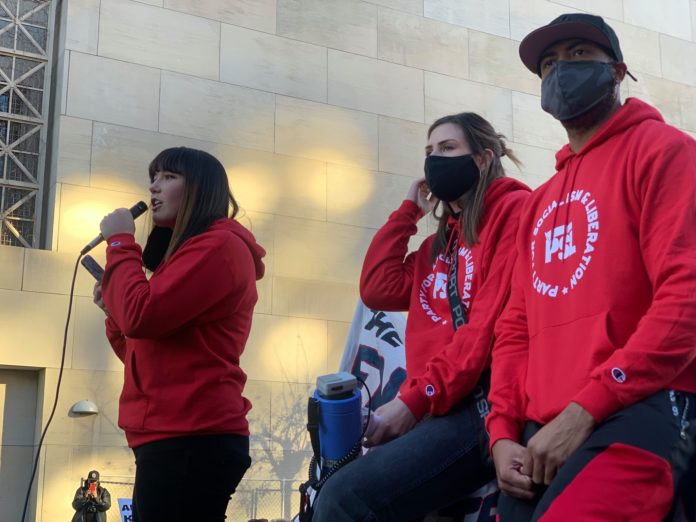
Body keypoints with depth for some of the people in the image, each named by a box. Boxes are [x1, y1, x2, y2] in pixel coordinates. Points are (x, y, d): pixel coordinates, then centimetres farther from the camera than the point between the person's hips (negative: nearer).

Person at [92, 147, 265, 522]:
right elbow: (145, 358, 24)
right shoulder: (185, 252, 23)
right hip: (178, 437, 10)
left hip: (189, 440, -10)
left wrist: (120, 242, -5)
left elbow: (141, 316, -19)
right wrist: (112, 308, 10)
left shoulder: (219, 245, -9)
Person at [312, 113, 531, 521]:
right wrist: (408, 211, 21)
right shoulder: (443, 241, 28)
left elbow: (494, 321, -11)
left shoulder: (515, 209, 0)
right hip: (441, 404, 8)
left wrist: (416, 397, -15)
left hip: (487, 400, -8)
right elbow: (378, 289, 17)